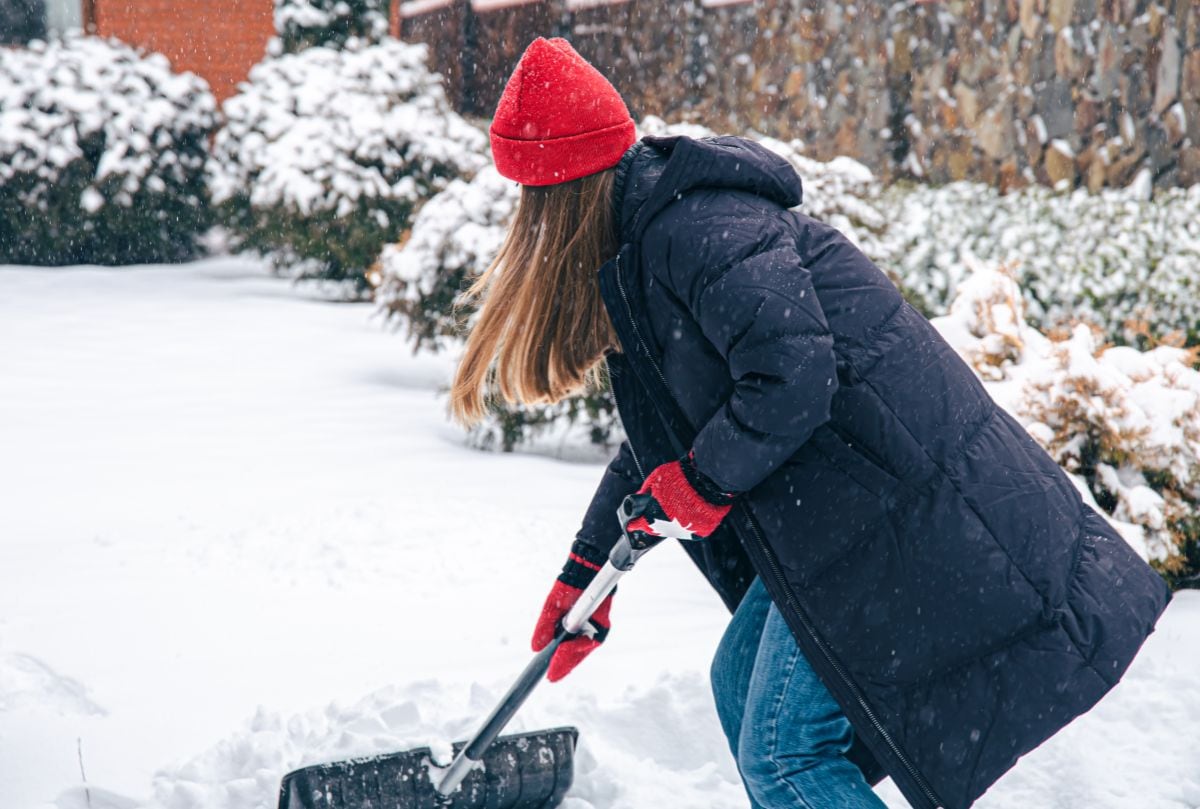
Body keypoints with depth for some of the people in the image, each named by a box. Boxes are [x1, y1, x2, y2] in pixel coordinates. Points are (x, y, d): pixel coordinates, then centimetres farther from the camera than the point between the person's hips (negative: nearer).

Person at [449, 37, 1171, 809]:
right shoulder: (645, 236, 16)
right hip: (845, 506, 11)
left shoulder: (693, 225, -18)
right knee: (741, 686, 20)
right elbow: (660, 439, 24)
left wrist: (700, 480, -12)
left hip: (895, 500, -11)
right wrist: (587, 570, 24)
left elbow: (792, 380, -28)